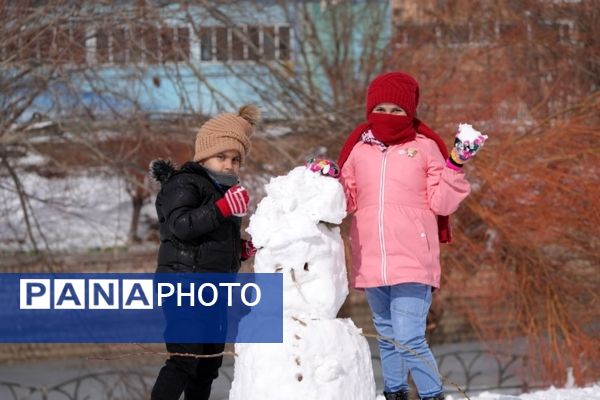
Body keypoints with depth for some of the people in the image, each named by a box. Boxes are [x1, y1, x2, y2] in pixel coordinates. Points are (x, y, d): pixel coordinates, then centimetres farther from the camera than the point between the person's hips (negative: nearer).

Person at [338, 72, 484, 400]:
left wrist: (454, 167, -14)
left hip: (412, 262, -4)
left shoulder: (425, 147, 0)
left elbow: (441, 203, -2)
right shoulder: (359, 149, 10)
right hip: (371, 263, 4)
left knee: (409, 339, -15)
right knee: (387, 338, 15)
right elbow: (347, 201, 15)